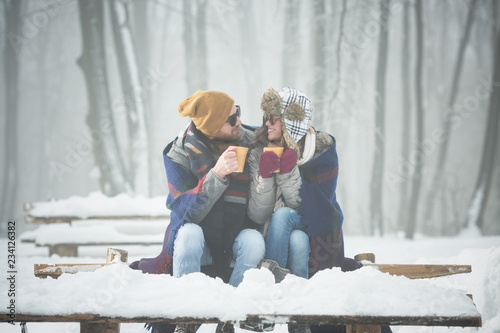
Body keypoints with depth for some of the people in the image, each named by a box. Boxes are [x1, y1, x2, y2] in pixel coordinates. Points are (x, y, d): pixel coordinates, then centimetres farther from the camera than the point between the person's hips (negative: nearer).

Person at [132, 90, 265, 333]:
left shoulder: (252, 143, -6)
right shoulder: (180, 154, -11)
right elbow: (188, 213, -24)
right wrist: (216, 175, -34)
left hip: (236, 242, 2)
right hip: (198, 248, -1)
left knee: (254, 239, -32)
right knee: (190, 233, -35)